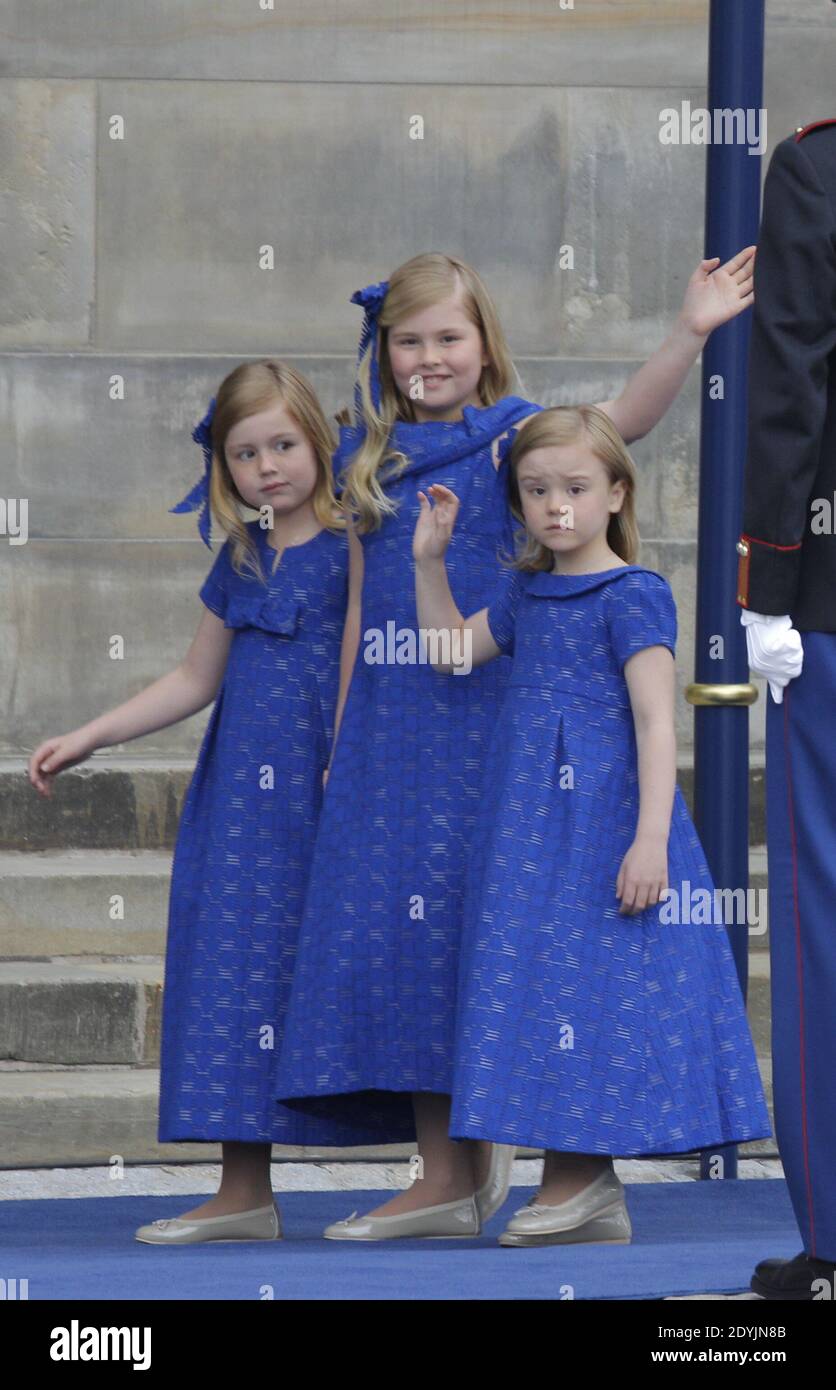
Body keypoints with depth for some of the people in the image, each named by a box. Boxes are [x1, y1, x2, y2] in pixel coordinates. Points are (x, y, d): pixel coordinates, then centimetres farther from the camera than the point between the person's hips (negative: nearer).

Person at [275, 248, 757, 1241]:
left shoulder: (516, 437, 0)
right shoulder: (368, 461, 11)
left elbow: (623, 418, -18)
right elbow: (360, 608, 14)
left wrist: (690, 335, -33)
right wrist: (342, 737, 12)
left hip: (487, 714, -4)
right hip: (391, 722, 4)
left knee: (468, 924, -8)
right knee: (392, 931, 2)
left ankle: (481, 1141, 5)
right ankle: (445, 1174, 7)